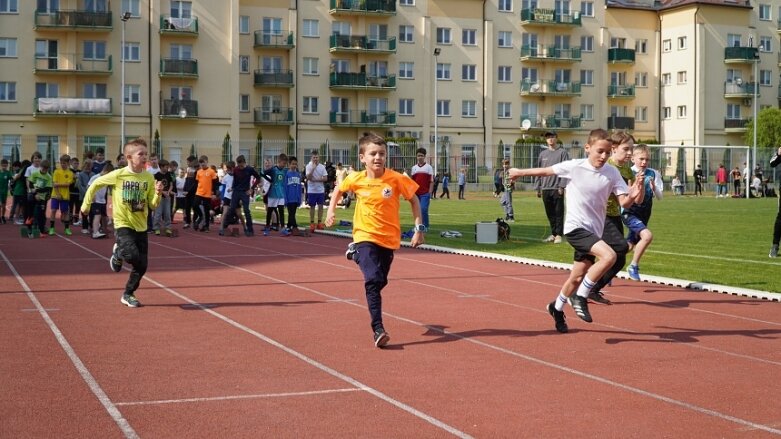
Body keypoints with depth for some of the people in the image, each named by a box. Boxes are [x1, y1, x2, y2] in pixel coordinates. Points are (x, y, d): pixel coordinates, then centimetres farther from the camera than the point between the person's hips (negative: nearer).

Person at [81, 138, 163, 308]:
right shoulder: (118, 175, -10)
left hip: (141, 226, 4)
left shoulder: (149, 178, -1)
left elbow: (153, 205, 0)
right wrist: (86, 204, 8)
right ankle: (118, 254, 11)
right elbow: (95, 184, 3)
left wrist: (158, 194, -19)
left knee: (142, 265, 3)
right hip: (123, 225, -4)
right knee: (132, 255, -25)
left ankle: (128, 294, 24)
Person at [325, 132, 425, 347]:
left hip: (389, 239, 2)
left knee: (380, 281, 15)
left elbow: (414, 200, 0)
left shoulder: (396, 179, -12)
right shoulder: (356, 179, -7)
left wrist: (419, 228, -3)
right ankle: (378, 329, -21)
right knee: (373, 280, -20)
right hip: (365, 237, -2)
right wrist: (331, 209, 7)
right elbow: (339, 188, 15)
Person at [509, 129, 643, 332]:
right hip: (576, 227, -5)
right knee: (609, 256, -27)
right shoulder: (574, 167, -10)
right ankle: (580, 297, -11)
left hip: (594, 231, 5)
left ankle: (557, 308, 39)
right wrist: (520, 172, 15)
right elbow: (545, 171, 4)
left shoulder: (612, 173, -2)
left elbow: (623, 202, -7)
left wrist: (632, 196, -29)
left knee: (577, 277, 12)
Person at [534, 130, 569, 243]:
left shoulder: (562, 153, 1)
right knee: (550, 214, 9)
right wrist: (538, 187, 11)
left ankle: (558, 235, 1)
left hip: (557, 188, -5)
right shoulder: (543, 154, 15)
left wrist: (562, 186, -14)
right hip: (545, 189, 5)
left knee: (558, 213, -3)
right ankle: (553, 234, 16)